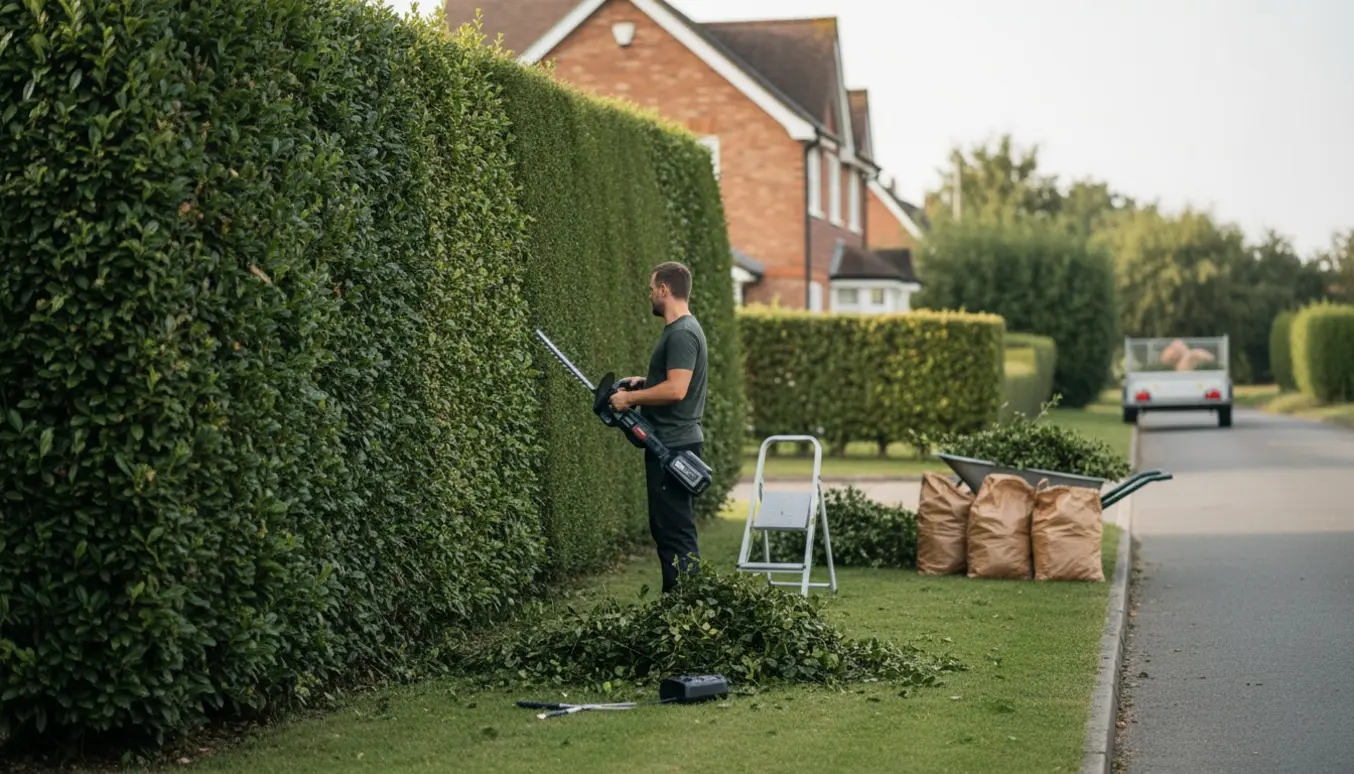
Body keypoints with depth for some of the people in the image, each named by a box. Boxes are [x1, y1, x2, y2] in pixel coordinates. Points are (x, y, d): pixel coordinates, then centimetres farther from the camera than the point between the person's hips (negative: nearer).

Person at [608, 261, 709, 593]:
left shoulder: (682, 334, -16)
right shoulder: (678, 330, 17)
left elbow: (676, 389, -25)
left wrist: (630, 398, -16)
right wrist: (644, 383, 14)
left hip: (674, 449, -11)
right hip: (668, 445, 11)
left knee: (676, 530, -10)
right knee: (667, 527, 14)